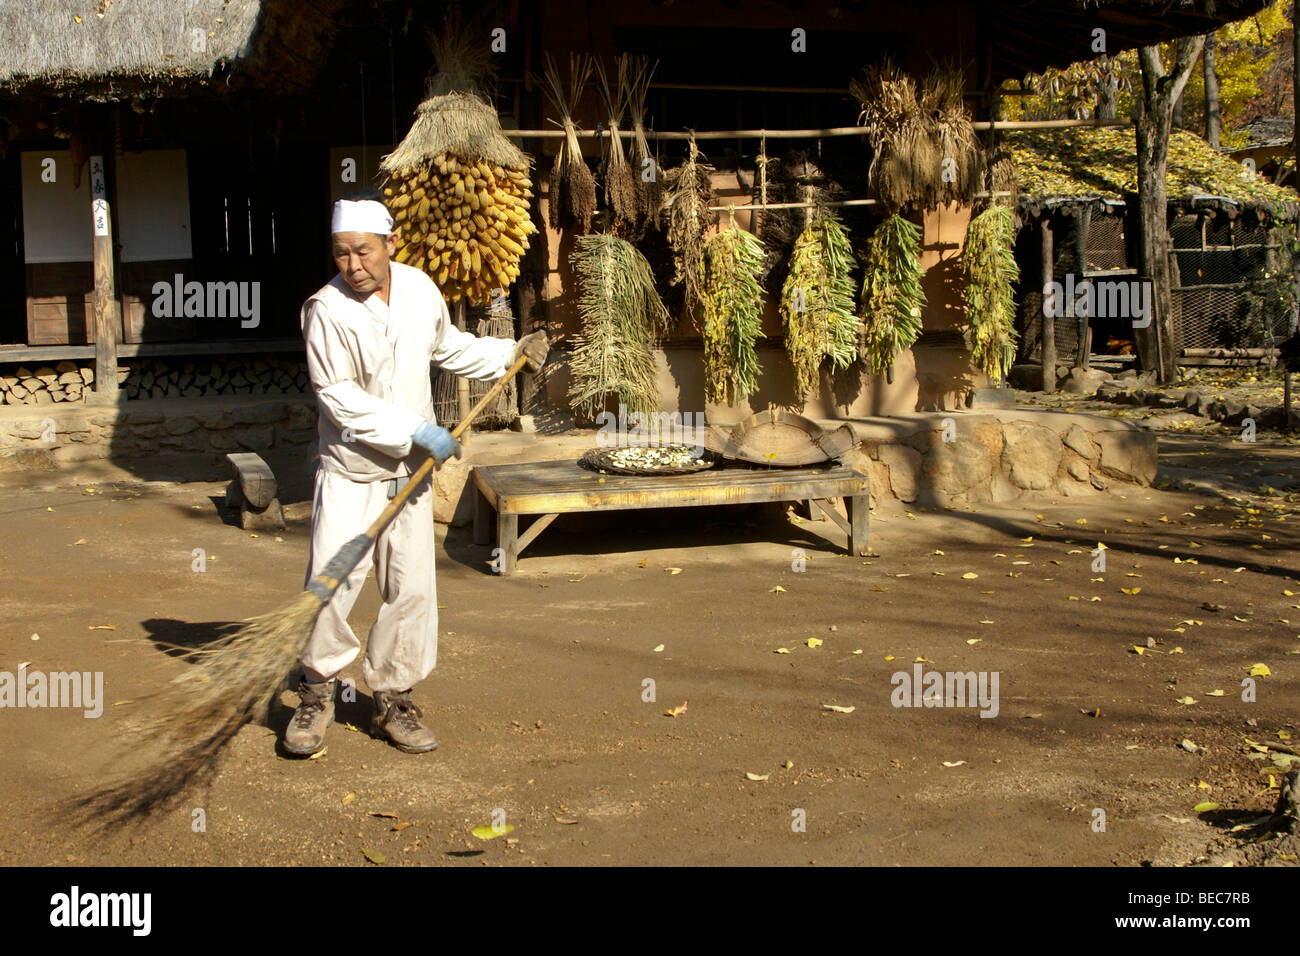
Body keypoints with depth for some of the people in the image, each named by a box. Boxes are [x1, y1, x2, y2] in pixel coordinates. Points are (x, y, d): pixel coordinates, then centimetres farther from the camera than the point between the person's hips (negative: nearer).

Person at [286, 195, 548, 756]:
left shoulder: (419, 289, 1)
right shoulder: (327, 310, -16)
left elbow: (448, 347, 21)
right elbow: (341, 399, -19)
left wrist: (510, 353, 15)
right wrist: (418, 431, -22)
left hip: (409, 474, 4)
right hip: (350, 475, -4)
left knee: (412, 590, 4)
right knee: (329, 585, -7)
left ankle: (392, 701, 18)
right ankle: (317, 694, 15)